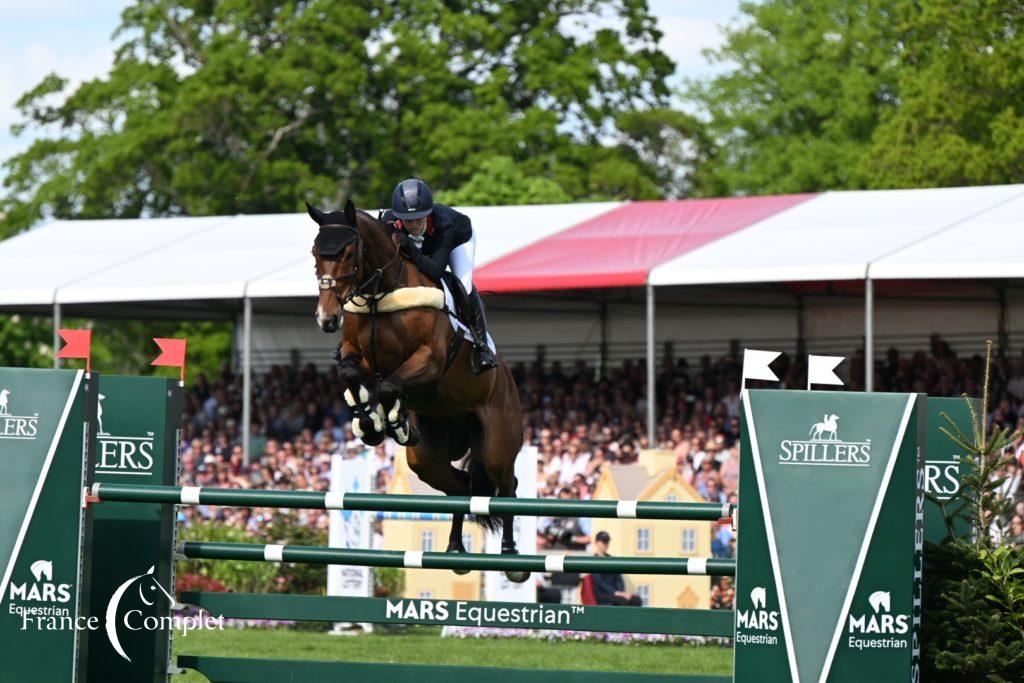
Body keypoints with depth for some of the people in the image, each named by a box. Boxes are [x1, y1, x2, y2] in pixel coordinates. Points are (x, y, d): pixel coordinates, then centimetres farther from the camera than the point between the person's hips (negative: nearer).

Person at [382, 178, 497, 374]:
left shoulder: (443, 224, -45)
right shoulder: (390, 221, -36)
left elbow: (436, 270, -50)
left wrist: (409, 249, -62)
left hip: (458, 238, -3)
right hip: (420, 245, 3)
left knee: (463, 286, -26)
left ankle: (481, 344, -12)